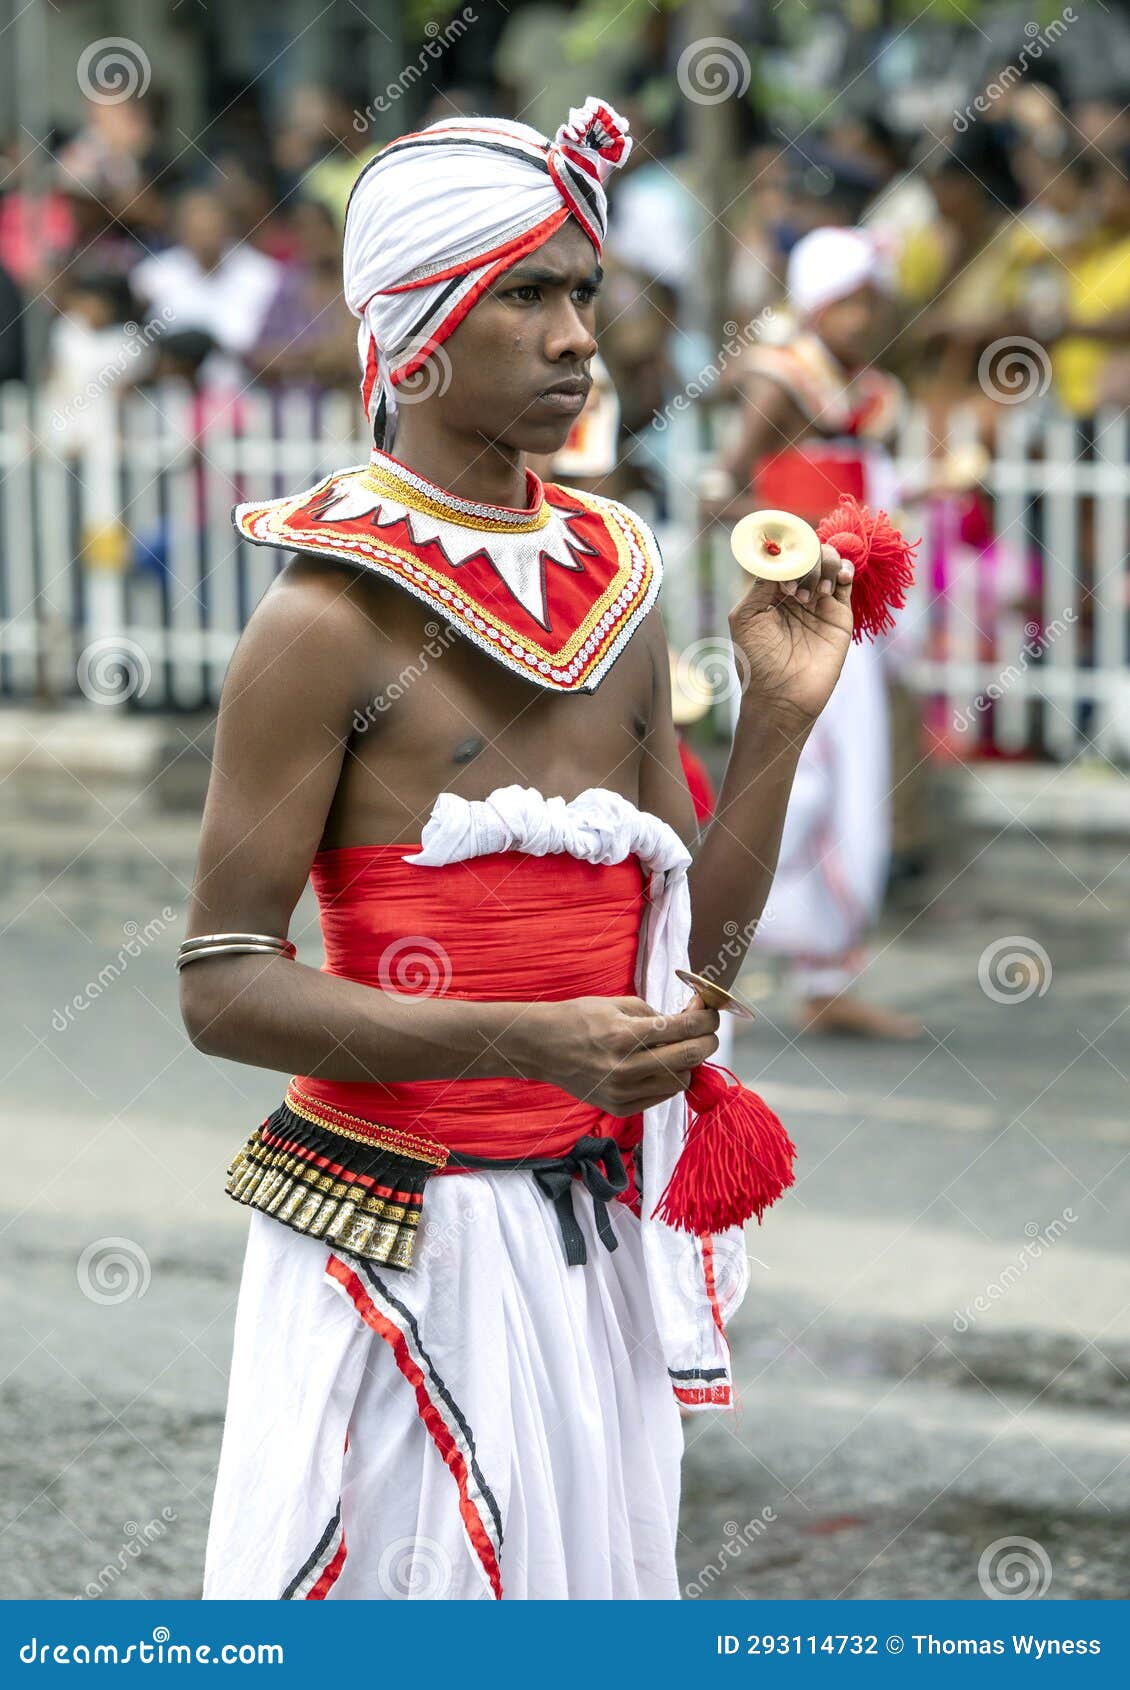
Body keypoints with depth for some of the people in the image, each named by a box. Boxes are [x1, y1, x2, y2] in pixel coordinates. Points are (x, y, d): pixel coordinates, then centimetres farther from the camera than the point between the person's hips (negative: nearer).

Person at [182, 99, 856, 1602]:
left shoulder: (618, 589, 8)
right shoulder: (331, 619, -11)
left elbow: (688, 946, 12)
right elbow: (224, 988, -14)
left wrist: (782, 717, 0)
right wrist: (527, 1042, -23)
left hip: (596, 1232, 6)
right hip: (404, 1235, -6)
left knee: (583, 1582, 11)